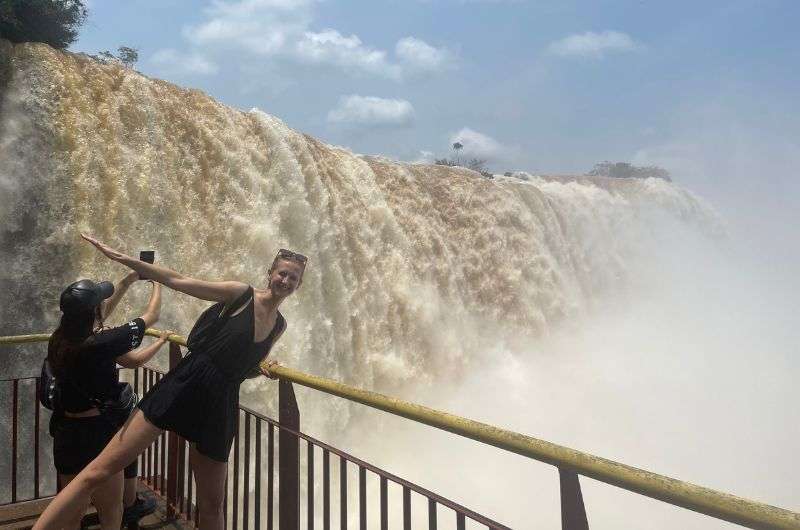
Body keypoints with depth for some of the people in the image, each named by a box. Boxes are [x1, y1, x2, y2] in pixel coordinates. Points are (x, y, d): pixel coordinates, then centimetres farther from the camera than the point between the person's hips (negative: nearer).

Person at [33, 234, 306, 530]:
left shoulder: (279, 325, 12)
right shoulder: (240, 294, -5)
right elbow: (177, 281, -8)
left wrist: (265, 368, 3)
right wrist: (121, 258, -13)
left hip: (219, 407, 5)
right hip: (185, 386, -5)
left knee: (212, 505, 12)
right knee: (98, 472, -11)